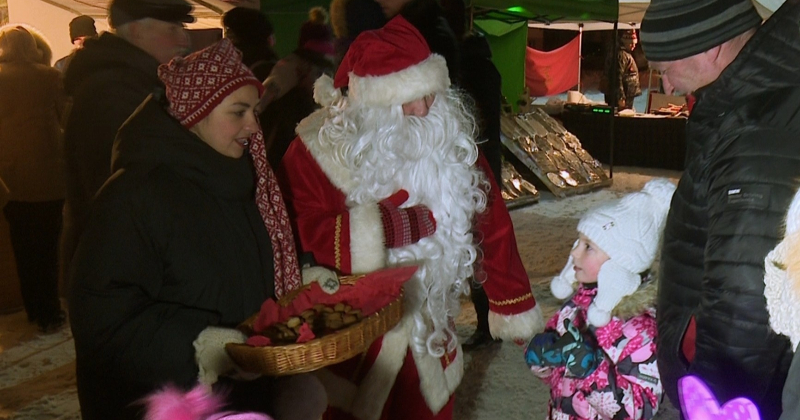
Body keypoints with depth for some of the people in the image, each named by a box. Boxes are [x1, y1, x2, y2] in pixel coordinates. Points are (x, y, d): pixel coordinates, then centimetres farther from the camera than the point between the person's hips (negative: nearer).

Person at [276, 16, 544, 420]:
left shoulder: (450, 138, -4)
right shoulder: (322, 147, -15)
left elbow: (489, 221, 0)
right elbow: (299, 233, -21)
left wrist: (514, 307, 2)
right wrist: (377, 227, -29)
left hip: (428, 328, 4)